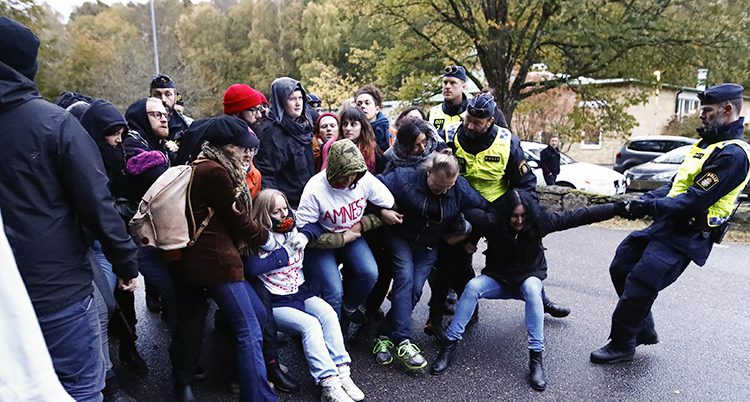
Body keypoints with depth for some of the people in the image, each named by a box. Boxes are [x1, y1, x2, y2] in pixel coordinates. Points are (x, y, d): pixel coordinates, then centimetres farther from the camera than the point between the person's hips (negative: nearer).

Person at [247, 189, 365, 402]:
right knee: (310, 324, -29)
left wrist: (305, 235, -5)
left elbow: (317, 223, 16)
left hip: (301, 293, 5)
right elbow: (251, 267, -26)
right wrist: (286, 251, -18)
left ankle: (342, 374, -23)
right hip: (275, 302, -5)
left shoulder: (292, 228, 9)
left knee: (328, 314, -23)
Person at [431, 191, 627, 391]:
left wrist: (618, 207, -15)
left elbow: (578, 216, -15)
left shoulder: (539, 219, -19)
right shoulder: (492, 223, -20)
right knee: (472, 286, -28)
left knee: (531, 289, -35)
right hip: (498, 279, 0)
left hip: (529, 277, 0)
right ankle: (449, 345, -21)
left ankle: (536, 358, -30)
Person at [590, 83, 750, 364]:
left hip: (686, 235, -10)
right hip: (666, 225, 10)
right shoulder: (706, 143, 14)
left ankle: (622, 345, 10)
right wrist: (646, 199, 2)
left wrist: (649, 207, -20)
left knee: (638, 285, -10)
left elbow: (695, 201, -23)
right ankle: (644, 331, 27)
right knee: (621, 268, 12)